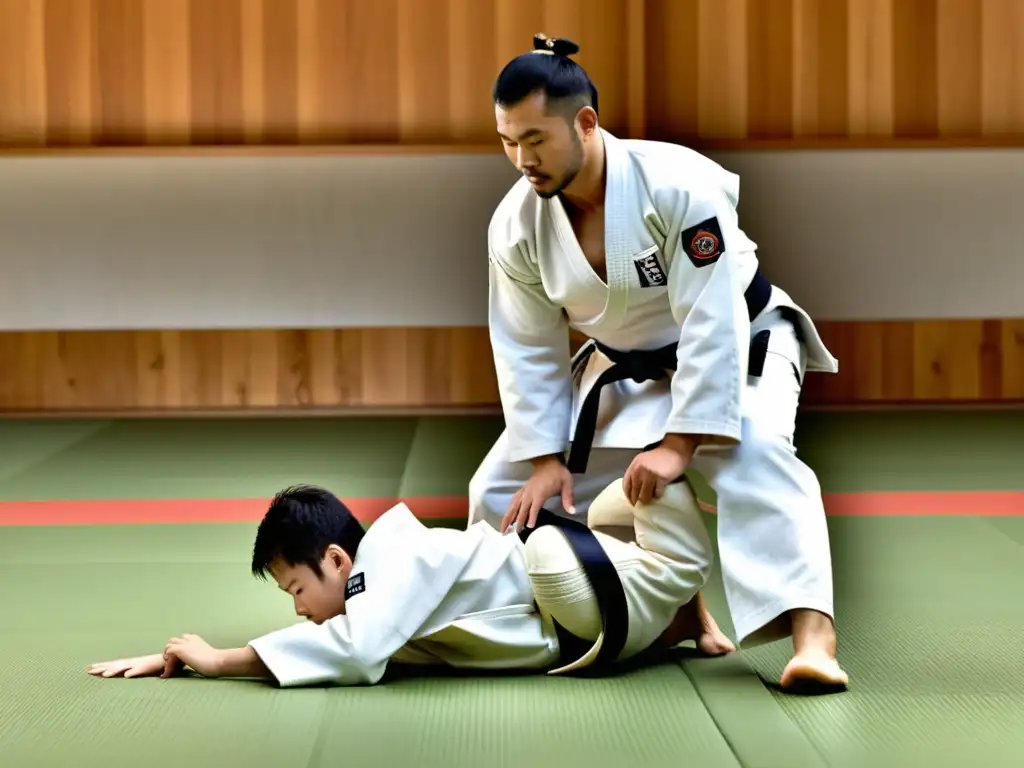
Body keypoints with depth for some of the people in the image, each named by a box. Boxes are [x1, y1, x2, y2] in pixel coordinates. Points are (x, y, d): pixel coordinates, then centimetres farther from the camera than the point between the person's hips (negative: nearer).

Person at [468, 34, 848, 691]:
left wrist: (678, 444, -33)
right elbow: (529, 349, -5)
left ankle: (814, 641, -46)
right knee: (505, 489, 1)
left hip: (737, 347, -5)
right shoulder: (515, 224, -16)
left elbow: (712, 324, -32)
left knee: (755, 457, -38)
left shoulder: (679, 184, -33)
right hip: (624, 369, 5)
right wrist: (546, 457, -10)